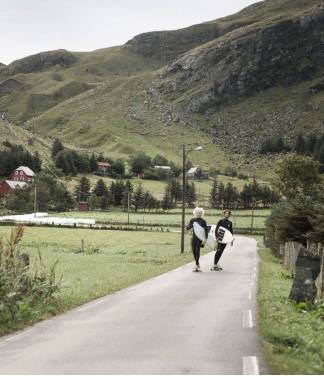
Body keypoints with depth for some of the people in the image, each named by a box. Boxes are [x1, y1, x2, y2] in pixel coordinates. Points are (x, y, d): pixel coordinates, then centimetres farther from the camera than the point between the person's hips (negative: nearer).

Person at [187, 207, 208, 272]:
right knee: (194, 250, 2)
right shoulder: (192, 220, 7)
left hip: (200, 238, -3)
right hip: (194, 237, 4)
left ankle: (196, 265, -12)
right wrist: (193, 225, -15)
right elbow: (187, 228, 2)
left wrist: (205, 238, -11)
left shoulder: (203, 221, -1)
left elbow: (206, 230, -1)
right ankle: (197, 265, 17)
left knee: (197, 250, -12)